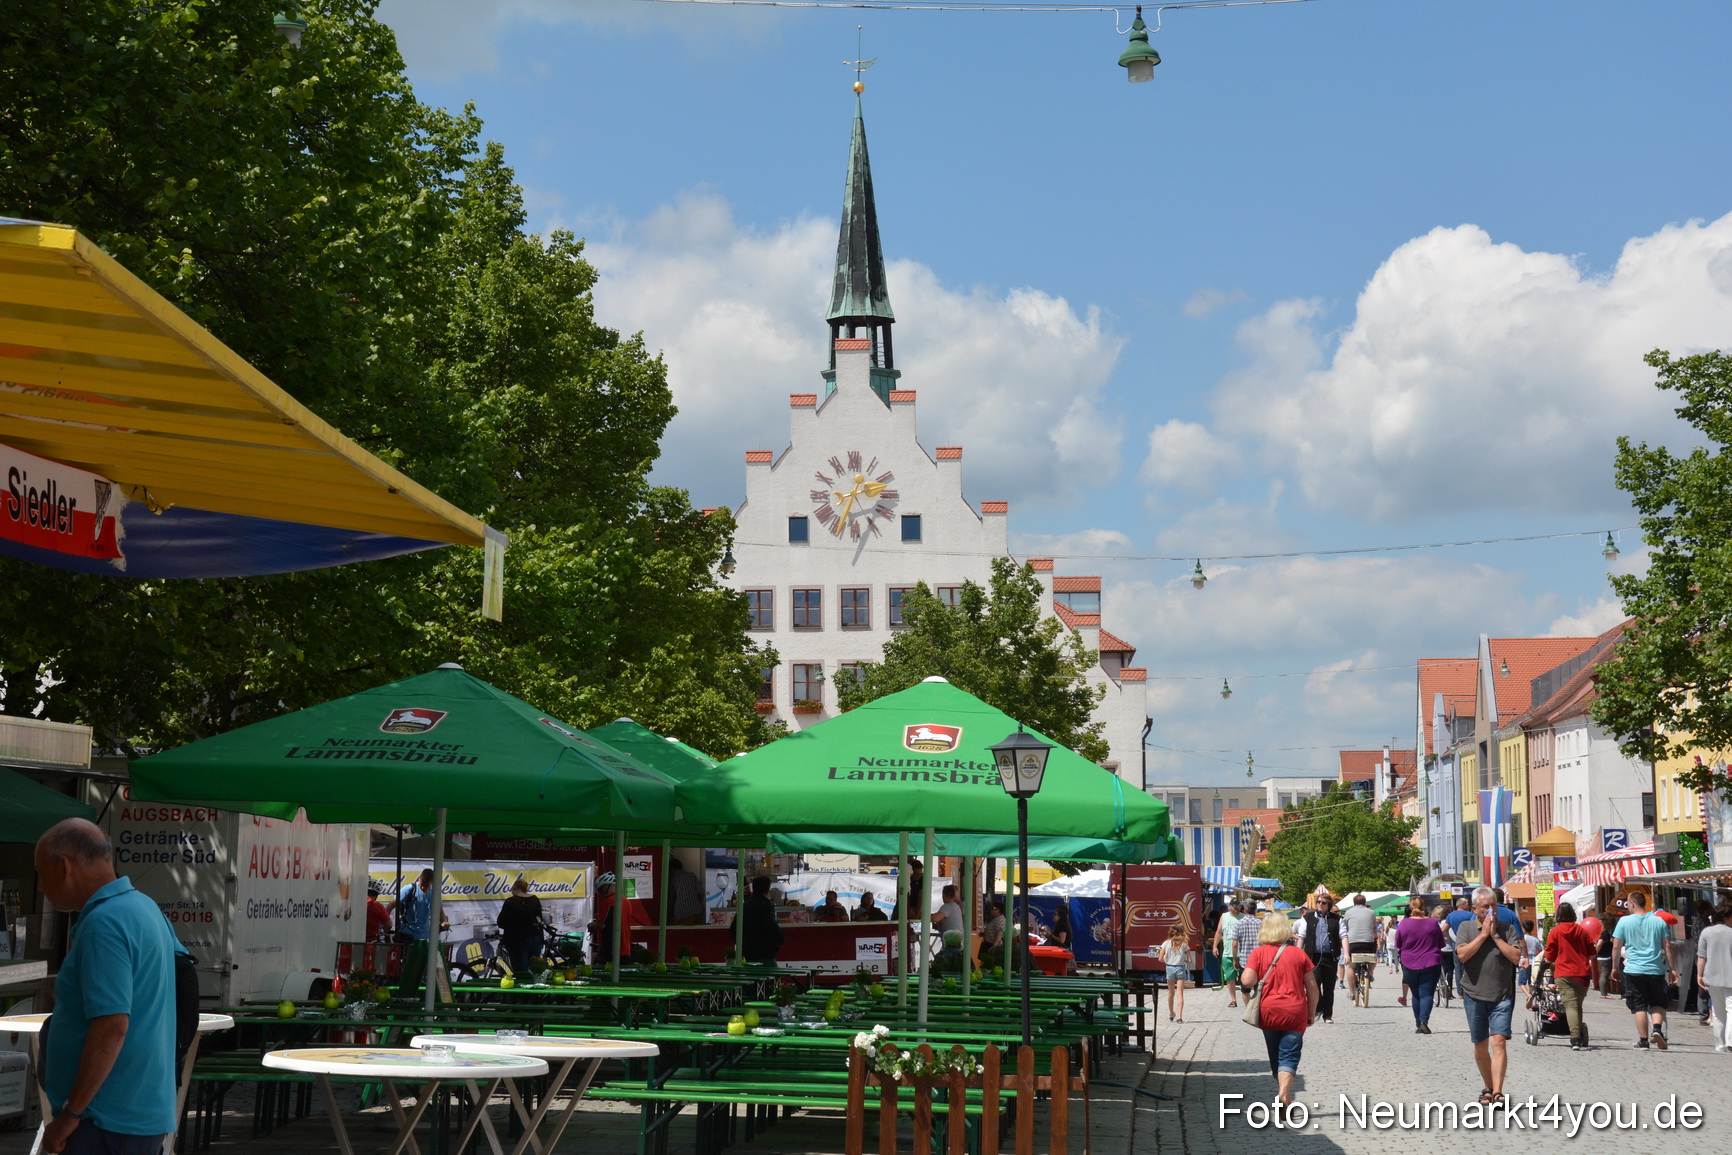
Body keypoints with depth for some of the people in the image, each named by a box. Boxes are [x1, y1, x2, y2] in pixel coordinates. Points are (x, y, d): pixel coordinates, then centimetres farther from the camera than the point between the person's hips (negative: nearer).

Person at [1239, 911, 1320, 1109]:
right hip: (1295, 1014, -1)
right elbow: (1312, 987, 3)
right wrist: (1312, 1013, 14)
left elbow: (1247, 981, -13)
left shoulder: (1258, 953, -2)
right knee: (1289, 1056, -3)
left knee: (1275, 1055, 17)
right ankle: (1284, 1094, -24)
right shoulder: (1299, 954, 2)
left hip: (1268, 1012, 1)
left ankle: (1283, 1093, 25)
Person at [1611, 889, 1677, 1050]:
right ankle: (1657, 1028, -12)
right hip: (1656, 970, 2)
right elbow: (1667, 947, 4)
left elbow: (1616, 947, -1)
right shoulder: (1658, 921, 3)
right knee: (1658, 1004, 14)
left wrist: (1615, 967, 11)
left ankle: (1643, 1041, 2)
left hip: (1633, 970, -1)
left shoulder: (1624, 921, -2)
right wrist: (1672, 969, 10)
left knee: (1639, 1006, 4)